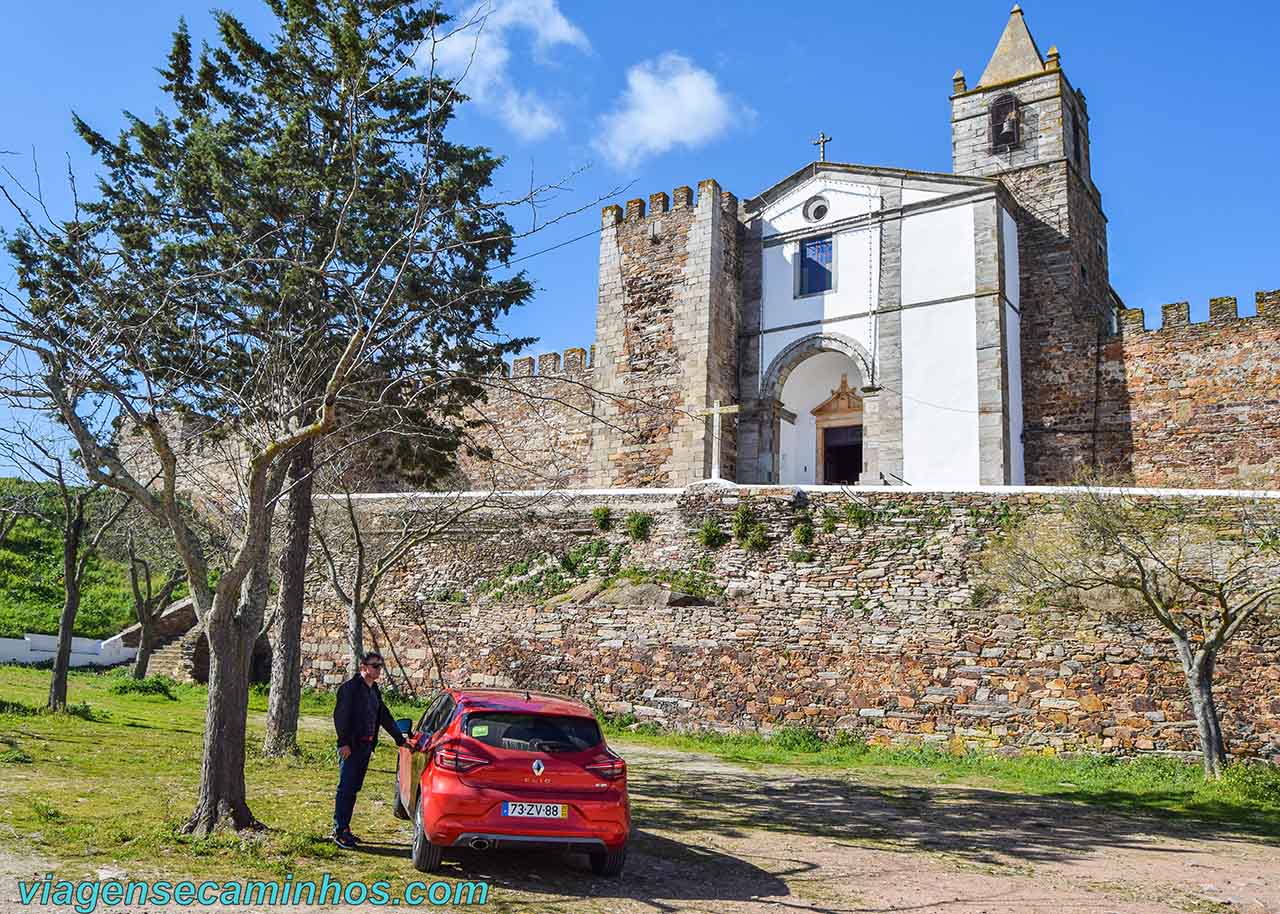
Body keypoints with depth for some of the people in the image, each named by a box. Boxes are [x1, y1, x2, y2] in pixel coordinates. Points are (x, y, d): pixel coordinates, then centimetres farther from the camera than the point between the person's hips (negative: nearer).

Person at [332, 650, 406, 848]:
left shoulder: (374, 690, 16)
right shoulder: (350, 688, -9)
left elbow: (385, 717, 23)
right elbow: (340, 716, -15)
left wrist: (400, 739, 23)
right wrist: (344, 743, -20)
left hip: (366, 746, 8)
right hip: (351, 747, -8)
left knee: (353, 789, 11)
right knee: (345, 789, -5)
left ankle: (344, 828, 18)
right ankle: (339, 831, 0)